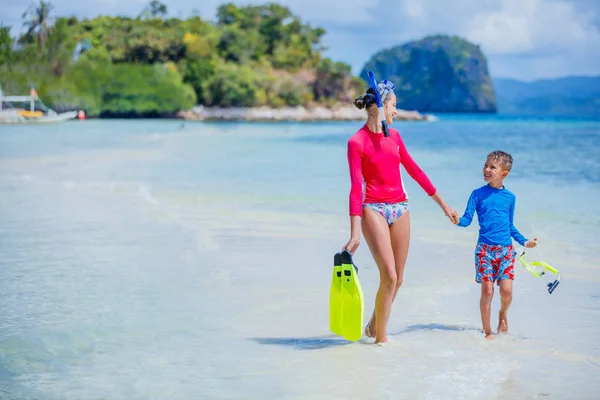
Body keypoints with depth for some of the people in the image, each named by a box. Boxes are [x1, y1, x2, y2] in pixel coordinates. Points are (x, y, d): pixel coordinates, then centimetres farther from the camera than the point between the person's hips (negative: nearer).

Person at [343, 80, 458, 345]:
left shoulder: (394, 136, 11)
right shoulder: (357, 142, -6)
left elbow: (414, 171, 19)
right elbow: (356, 187, -12)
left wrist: (443, 204, 21)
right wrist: (355, 233, -18)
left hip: (400, 209, 6)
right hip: (374, 210, -6)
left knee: (397, 280, 6)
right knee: (389, 276, -16)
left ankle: (374, 326, 27)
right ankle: (380, 338, -2)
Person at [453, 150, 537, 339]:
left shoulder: (510, 197, 9)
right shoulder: (478, 194, 2)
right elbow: (467, 219, -3)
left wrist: (524, 242, 15)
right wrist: (458, 221, -24)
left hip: (506, 249, 2)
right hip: (485, 249, -2)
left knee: (506, 290, -6)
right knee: (487, 290, -4)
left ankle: (503, 314, 27)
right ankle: (487, 331, 9)